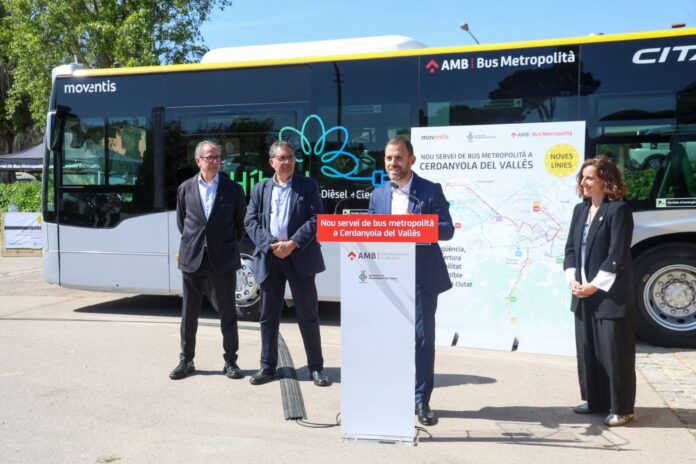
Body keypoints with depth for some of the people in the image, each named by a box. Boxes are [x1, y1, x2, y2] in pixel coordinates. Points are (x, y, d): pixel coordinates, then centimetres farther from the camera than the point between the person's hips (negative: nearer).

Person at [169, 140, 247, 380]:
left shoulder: (233, 189, 0)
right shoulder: (185, 188, 5)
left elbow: (241, 223, 8)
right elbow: (181, 221, 16)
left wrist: (229, 245, 9)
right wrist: (192, 244, 14)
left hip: (223, 261, -2)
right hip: (192, 259, 2)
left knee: (227, 312, 5)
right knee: (189, 313, 9)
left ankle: (230, 361, 15)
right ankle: (186, 360, 22)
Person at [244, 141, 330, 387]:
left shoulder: (308, 186, 4)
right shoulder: (260, 189, 11)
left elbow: (316, 219, -5)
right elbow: (250, 222, 4)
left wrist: (293, 243, -15)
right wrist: (270, 244, -12)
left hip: (300, 257, -2)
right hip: (269, 257, 2)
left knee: (308, 315, 3)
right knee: (268, 315, 9)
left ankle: (316, 367, 13)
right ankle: (268, 366, 20)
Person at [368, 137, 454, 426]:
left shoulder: (431, 191, -1)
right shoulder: (378, 195, 11)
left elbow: (447, 229, -7)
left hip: (421, 276, -3)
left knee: (423, 338, 1)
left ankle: (422, 401, 11)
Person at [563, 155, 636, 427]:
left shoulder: (618, 210, -10)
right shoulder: (580, 209, 12)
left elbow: (617, 254, -15)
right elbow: (571, 247, 11)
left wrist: (595, 285, -16)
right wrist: (572, 279, -3)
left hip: (610, 296, -7)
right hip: (583, 294, 7)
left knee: (615, 353, 2)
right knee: (587, 350, 14)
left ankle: (621, 409, 14)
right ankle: (596, 401, 29)